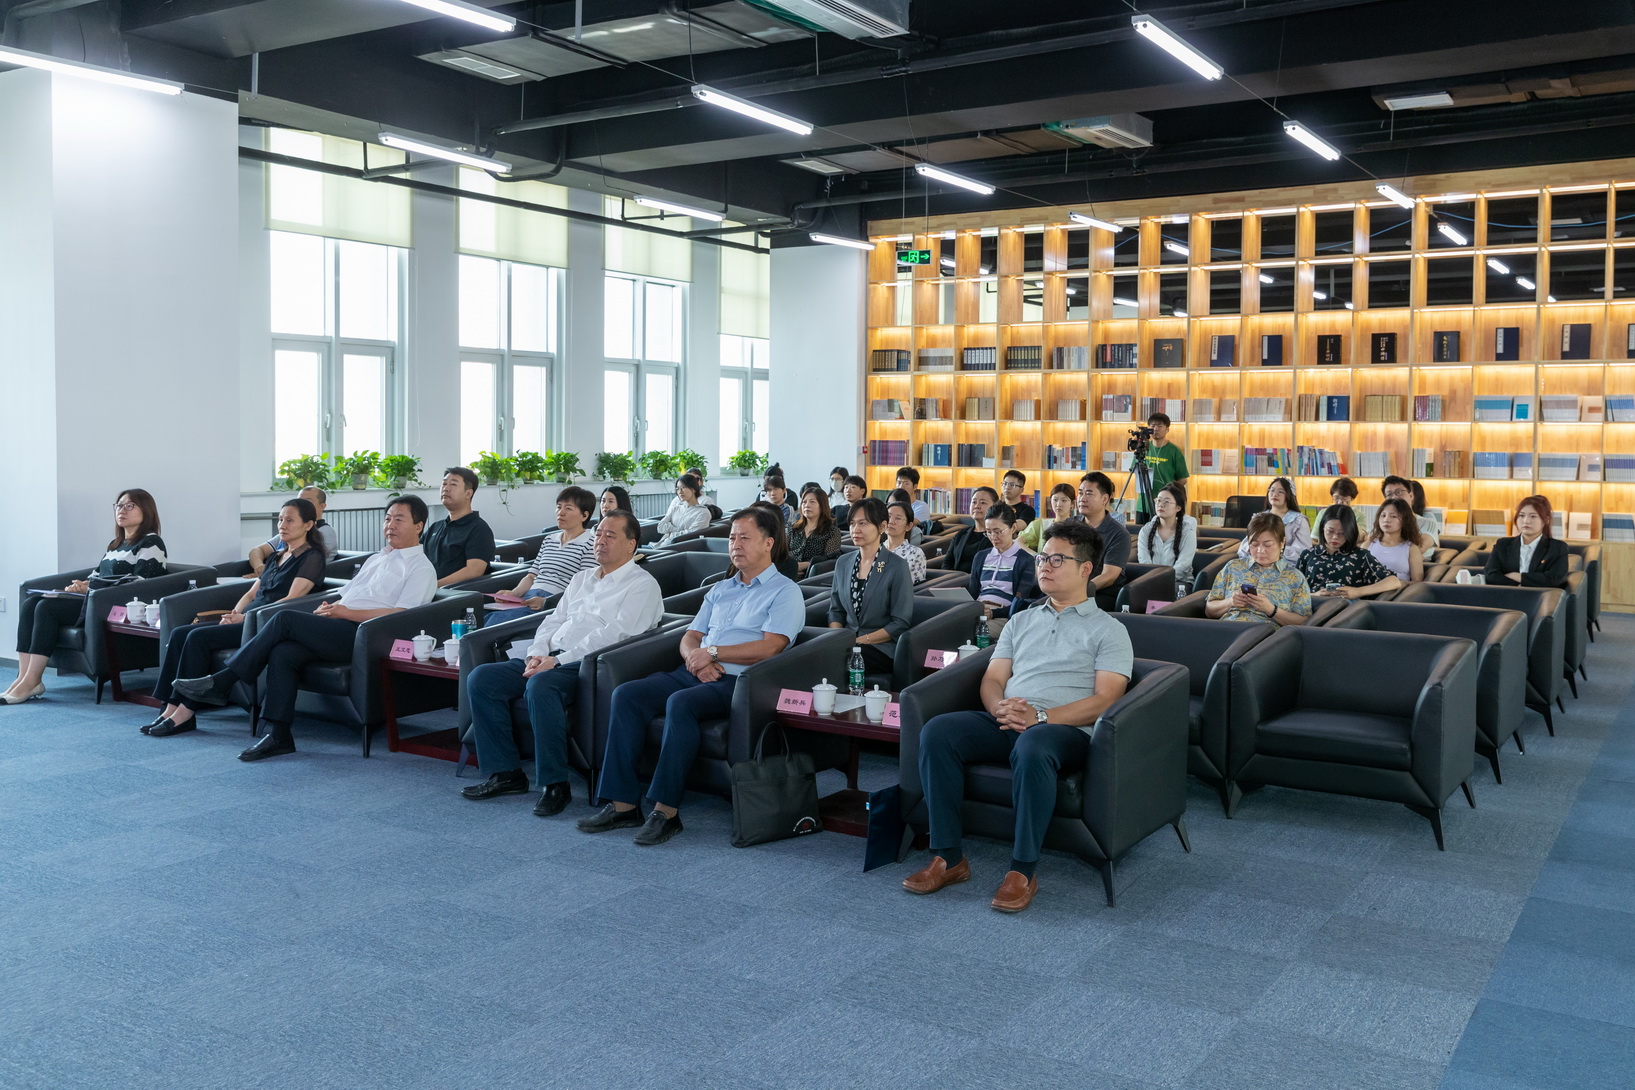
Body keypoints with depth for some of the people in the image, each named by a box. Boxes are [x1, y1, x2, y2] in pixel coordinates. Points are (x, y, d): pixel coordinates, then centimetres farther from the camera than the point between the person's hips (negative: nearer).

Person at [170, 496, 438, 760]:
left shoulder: (421, 567, 2)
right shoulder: (375, 559, 30)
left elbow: (400, 615, -12)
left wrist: (347, 612, -12)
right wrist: (328, 608, 7)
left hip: (363, 637, -8)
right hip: (338, 631, 8)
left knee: (285, 618, -20)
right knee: (282, 653, -20)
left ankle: (221, 682, -12)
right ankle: (278, 736, -18)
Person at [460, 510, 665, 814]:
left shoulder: (642, 584, -1)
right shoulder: (581, 578, 25)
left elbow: (614, 635, -13)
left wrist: (558, 660, -18)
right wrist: (537, 653, -1)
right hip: (550, 660, 8)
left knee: (540, 685, -37)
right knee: (480, 678, -9)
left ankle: (555, 783, -27)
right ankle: (507, 773, -6)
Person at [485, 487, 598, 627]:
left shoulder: (590, 544, 0)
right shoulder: (549, 541, 27)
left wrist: (546, 602, -19)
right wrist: (514, 593, 3)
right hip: (529, 597, 7)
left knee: (499, 618, -29)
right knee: (486, 618, -22)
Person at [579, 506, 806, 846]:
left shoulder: (785, 592, 3)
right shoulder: (720, 590, 26)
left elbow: (769, 648, -12)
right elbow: (690, 637, 20)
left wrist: (712, 652, -10)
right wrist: (696, 659, -4)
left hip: (738, 681, -7)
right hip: (694, 673, 7)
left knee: (681, 703, -35)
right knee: (626, 694, -15)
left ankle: (666, 809, -30)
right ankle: (623, 803, -18)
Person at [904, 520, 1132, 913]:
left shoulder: (1108, 630, 9)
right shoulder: (1021, 621, 25)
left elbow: (1104, 699, -3)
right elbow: (993, 678, 18)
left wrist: (1039, 716, -16)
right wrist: (999, 708, -8)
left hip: (1067, 730, -5)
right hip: (1006, 723, 5)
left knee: (1032, 746, -41)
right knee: (937, 731, -23)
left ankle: (1023, 869, -30)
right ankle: (948, 856, -20)